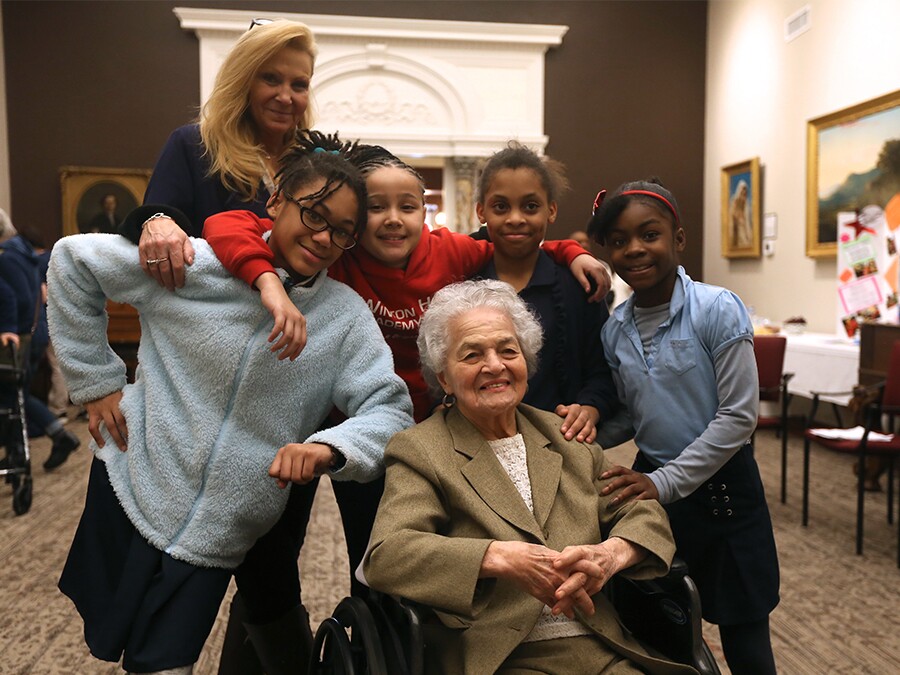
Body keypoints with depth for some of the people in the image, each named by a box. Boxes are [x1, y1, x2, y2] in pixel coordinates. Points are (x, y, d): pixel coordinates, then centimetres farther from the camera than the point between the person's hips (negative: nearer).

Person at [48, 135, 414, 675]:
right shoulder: (197, 265, -12)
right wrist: (95, 381, -2)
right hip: (129, 495, 1)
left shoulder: (347, 316, -7)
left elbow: (392, 410, -11)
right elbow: (73, 261, -1)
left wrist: (329, 447, -32)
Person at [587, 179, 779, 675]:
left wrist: (666, 482, -19)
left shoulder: (718, 310, -15)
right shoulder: (615, 330, -1)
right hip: (653, 484, 4)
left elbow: (738, 416, -17)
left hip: (720, 485, -4)